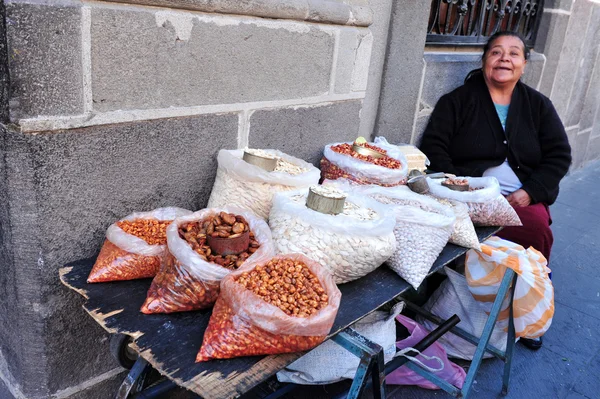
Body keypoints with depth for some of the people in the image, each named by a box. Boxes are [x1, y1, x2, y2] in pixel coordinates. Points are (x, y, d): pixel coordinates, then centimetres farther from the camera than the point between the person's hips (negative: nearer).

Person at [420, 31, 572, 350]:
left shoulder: (538, 105, 14)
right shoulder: (459, 100, 5)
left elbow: (559, 155, 9)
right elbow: (433, 147, -4)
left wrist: (529, 192, -8)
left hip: (523, 200, 3)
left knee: (539, 225, -27)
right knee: (536, 231, -28)